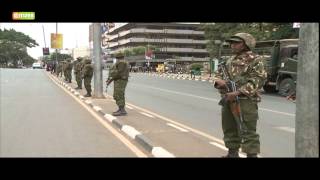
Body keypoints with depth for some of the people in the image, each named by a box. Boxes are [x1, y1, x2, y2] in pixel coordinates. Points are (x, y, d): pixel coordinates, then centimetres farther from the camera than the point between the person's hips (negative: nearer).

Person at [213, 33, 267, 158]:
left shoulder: (255, 60, -5)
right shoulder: (230, 61, 18)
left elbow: (257, 81, -15)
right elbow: (218, 73, 21)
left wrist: (237, 93, -23)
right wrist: (219, 80, -4)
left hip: (245, 101, -8)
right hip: (228, 100, 8)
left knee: (248, 132, -6)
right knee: (229, 129, 14)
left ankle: (252, 155, 0)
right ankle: (232, 153, 26)